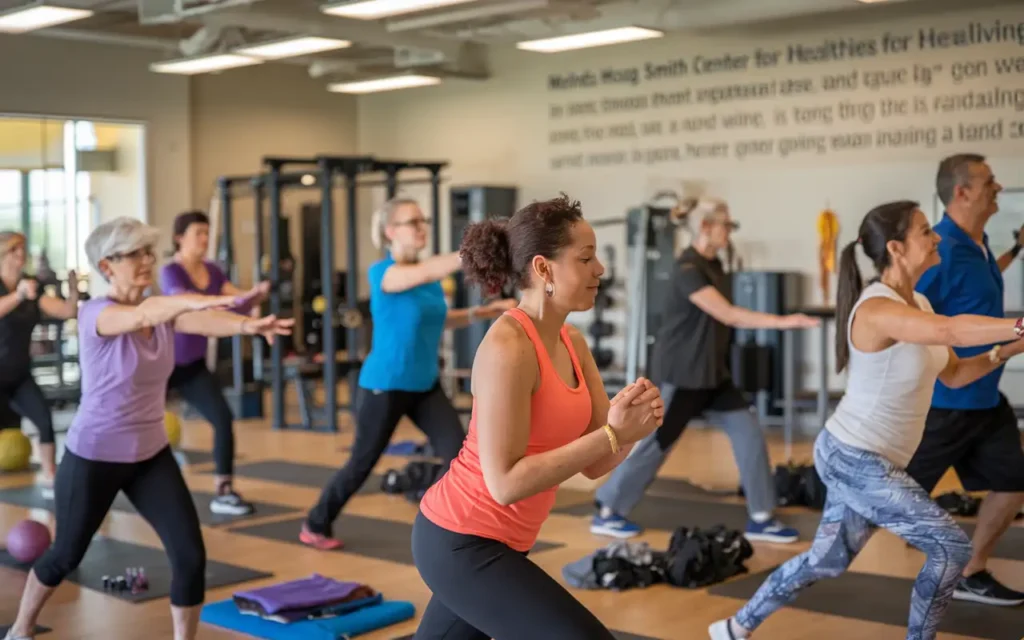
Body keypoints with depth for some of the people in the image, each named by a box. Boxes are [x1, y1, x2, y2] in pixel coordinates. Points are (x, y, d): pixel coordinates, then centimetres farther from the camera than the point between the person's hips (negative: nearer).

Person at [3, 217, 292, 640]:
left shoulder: (163, 310, -2)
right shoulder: (95, 314, -19)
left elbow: (204, 323, -25)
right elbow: (141, 314, -42)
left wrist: (246, 325, -48)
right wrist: (202, 299, -61)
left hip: (151, 455, 5)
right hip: (93, 456, -4)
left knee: (191, 556, -8)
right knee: (66, 555, 15)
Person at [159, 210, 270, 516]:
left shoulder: (212, 271, 4)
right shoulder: (170, 272, -16)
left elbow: (239, 300, -5)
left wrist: (255, 294, -27)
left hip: (194, 364, 5)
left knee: (224, 419, -10)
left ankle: (224, 493, -7)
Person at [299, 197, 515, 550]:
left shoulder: (428, 274, 4)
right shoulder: (381, 272, -17)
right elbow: (424, 274, -38)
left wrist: (484, 311, 5)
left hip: (426, 385, 6)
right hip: (384, 385, -6)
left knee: (460, 454, -11)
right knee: (362, 464, 9)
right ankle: (316, 525, 32)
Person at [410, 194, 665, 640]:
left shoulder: (572, 343, 3)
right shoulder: (508, 348, -23)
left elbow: (595, 463, 3)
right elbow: (505, 481, -26)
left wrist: (631, 426, -18)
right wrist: (611, 434, -26)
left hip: (493, 539, 9)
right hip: (463, 542, -9)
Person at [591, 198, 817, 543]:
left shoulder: (714, 265, 8)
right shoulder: (688, 270, -21)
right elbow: (728, 315, -29)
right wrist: (783, 321, -33)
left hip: (712, 372, 9)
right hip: (680, 374, -9)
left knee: (749, 432, 0)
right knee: (657, 443, 0)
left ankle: (760, 519, 7)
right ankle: (605, 513, 16)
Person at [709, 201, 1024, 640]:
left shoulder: (918, 304, 6)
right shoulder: (877, 308, -24)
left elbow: (953, 374, 11)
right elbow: (949, 330, -42)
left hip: (858, 458, 9)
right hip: (855, 460, -9)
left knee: (828, 559, 19)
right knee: (951, 547, -5)